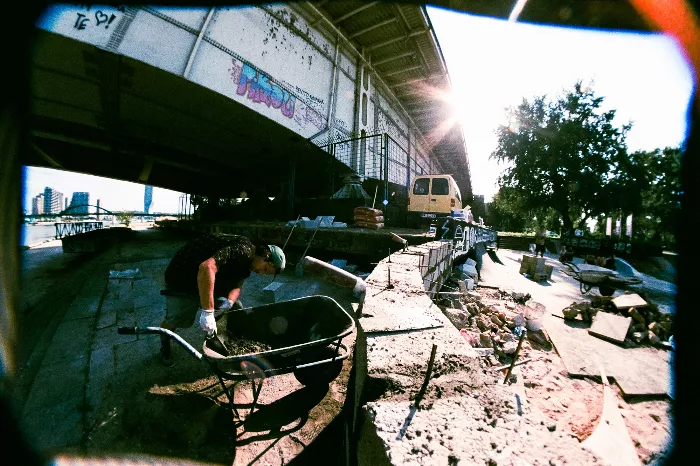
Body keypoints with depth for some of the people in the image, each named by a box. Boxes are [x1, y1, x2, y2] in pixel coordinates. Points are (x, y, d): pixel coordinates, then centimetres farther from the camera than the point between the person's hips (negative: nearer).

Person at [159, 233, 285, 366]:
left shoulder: (247, 260, -4)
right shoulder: (242, 250, -35)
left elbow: (237, 285, -4)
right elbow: (206, 267, -48)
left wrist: (230, 301, -26)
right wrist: (207, 312, -47)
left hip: (212, 279, 8)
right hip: (182, 276, -7)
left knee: (236, 309, 1)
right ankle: (164, 344, 23)